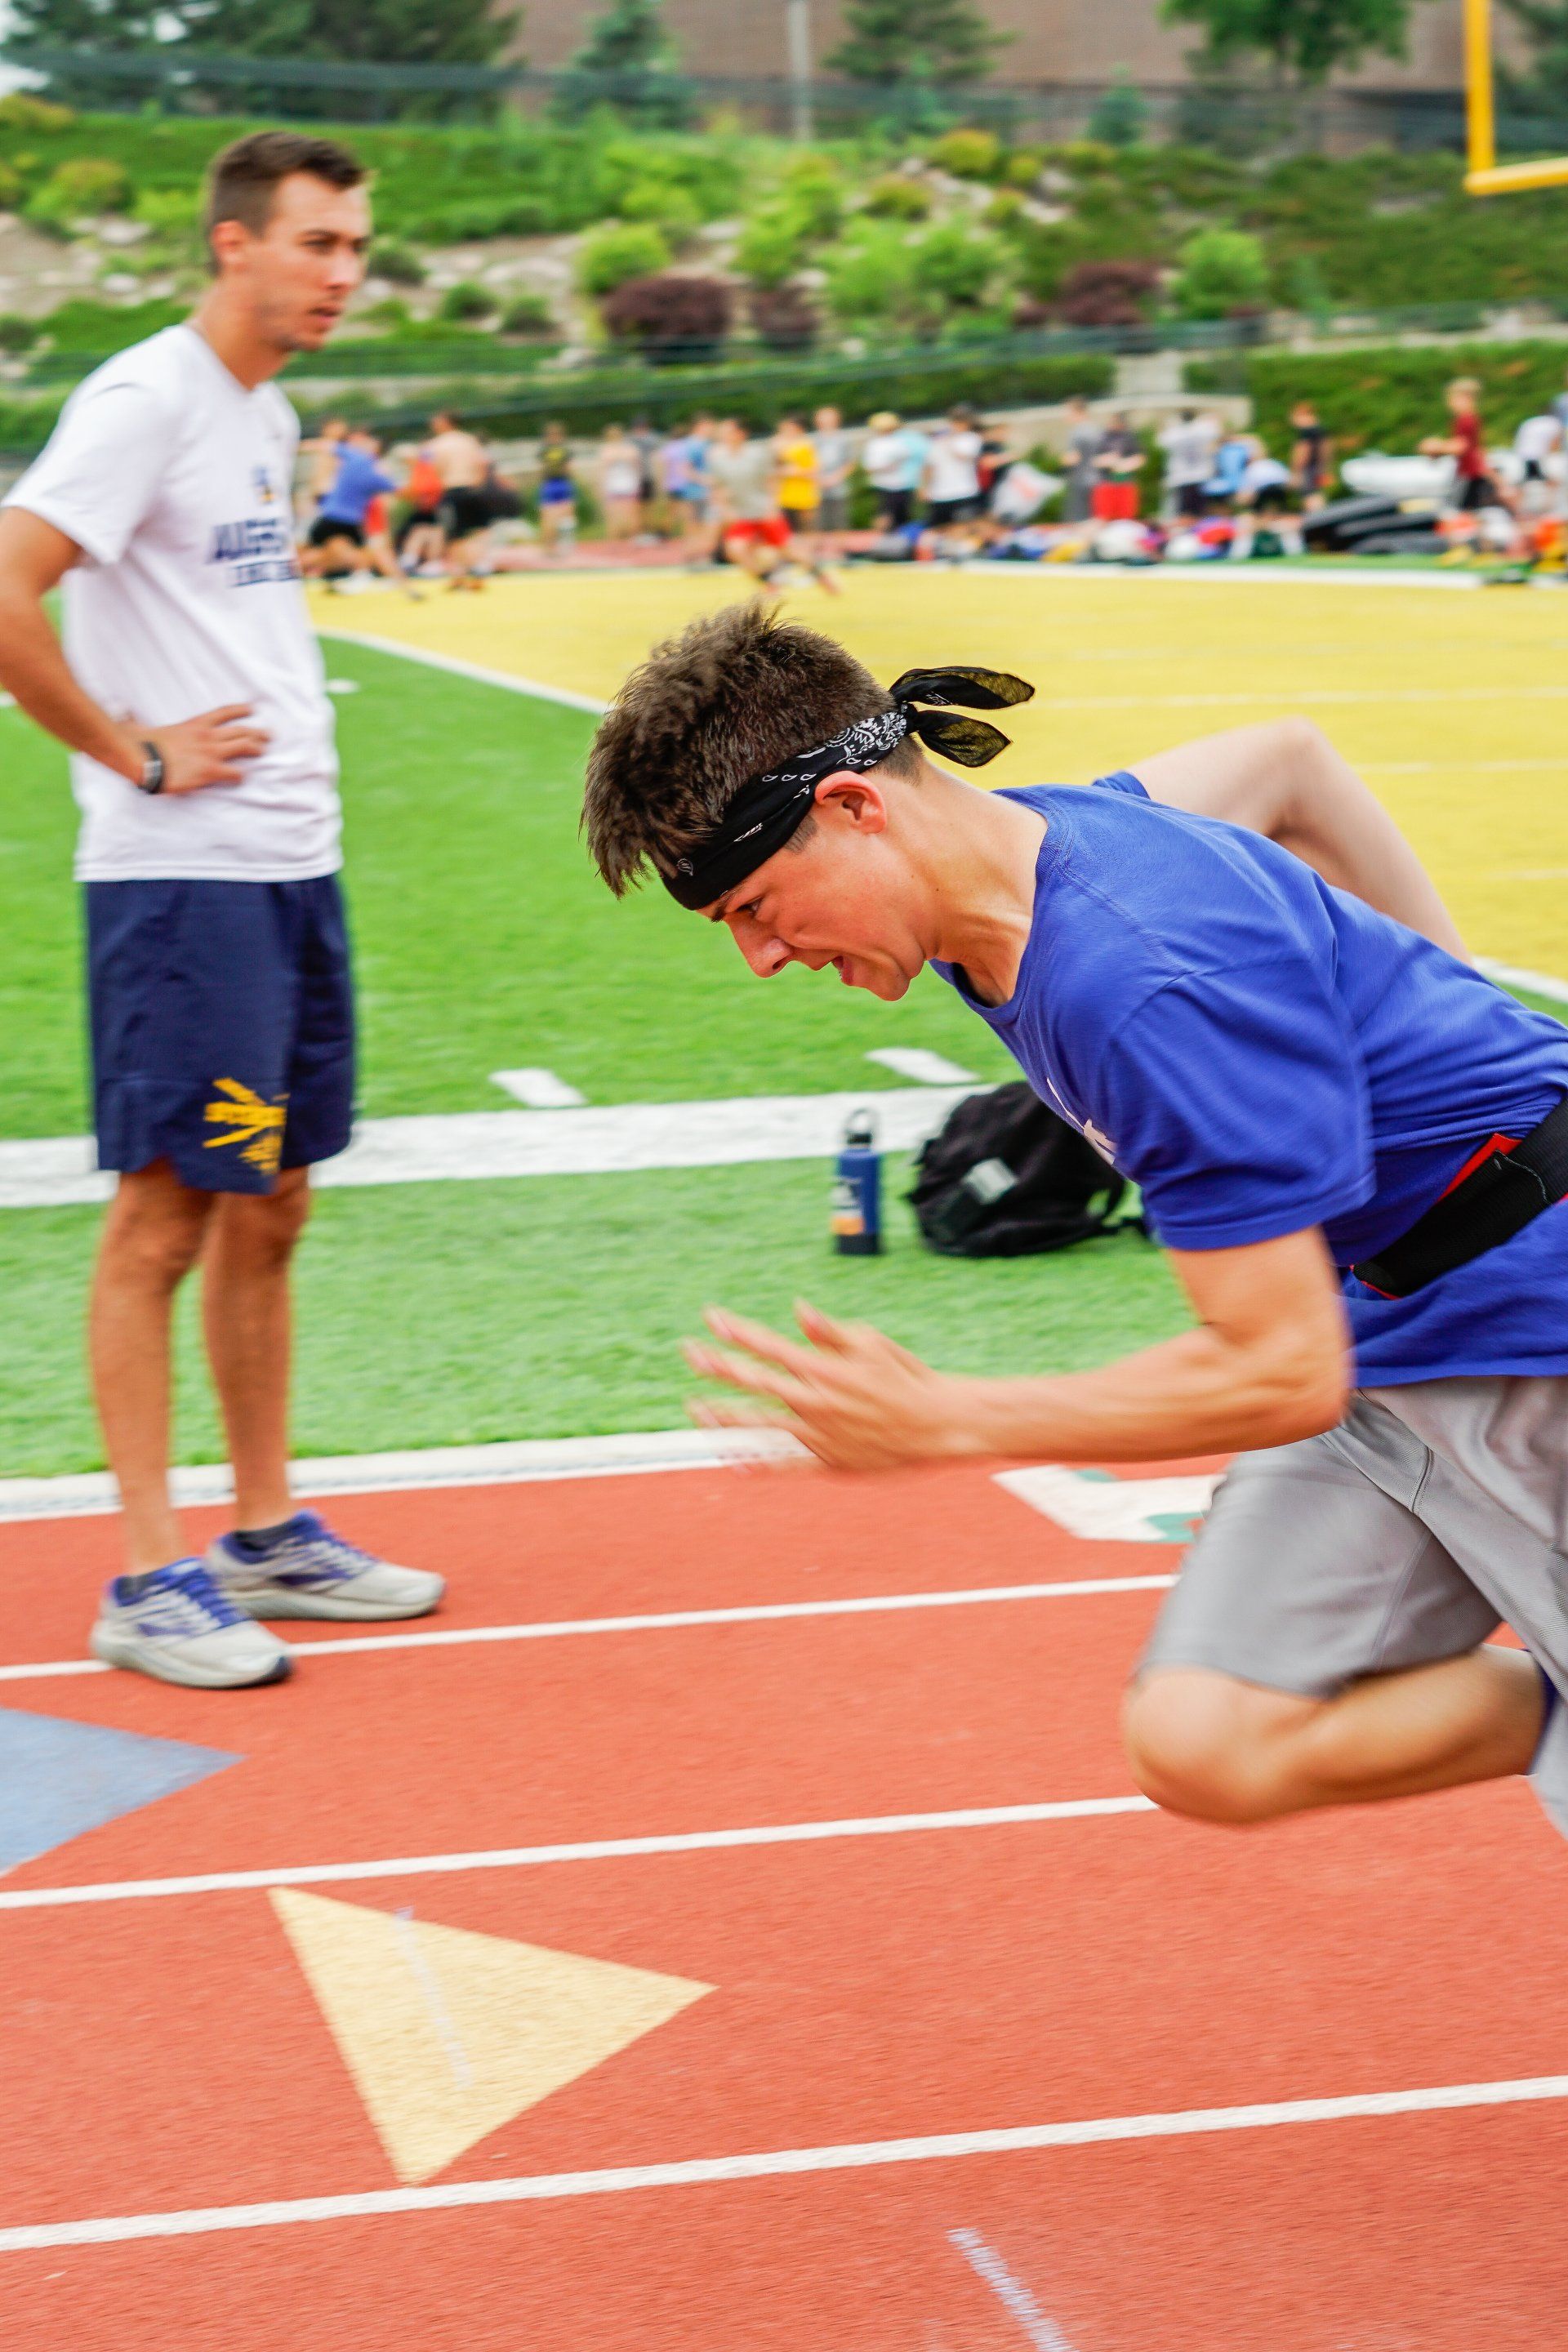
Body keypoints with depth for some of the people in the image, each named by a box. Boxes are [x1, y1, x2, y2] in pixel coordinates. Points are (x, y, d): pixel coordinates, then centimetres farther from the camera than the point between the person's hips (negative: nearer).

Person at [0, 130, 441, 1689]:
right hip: (181, 876, -9)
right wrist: (135, 756, -16)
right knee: (166, 1214, -3)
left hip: (295, 863, 9)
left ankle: (267, 1535, 23)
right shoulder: (145, 400, -13)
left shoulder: (269, 416, 15)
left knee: (269, 1207, 13)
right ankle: (150, 1577, 3)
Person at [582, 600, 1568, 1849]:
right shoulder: (1033, 833, -1)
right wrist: (1435, 1010, 26)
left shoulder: (1149, 992, -31)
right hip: (1386, 1323, 9)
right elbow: (1290, 759, 20)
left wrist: (937, 1423, -20)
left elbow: (1284, 1373, -27)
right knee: (1203, 1743, -3)